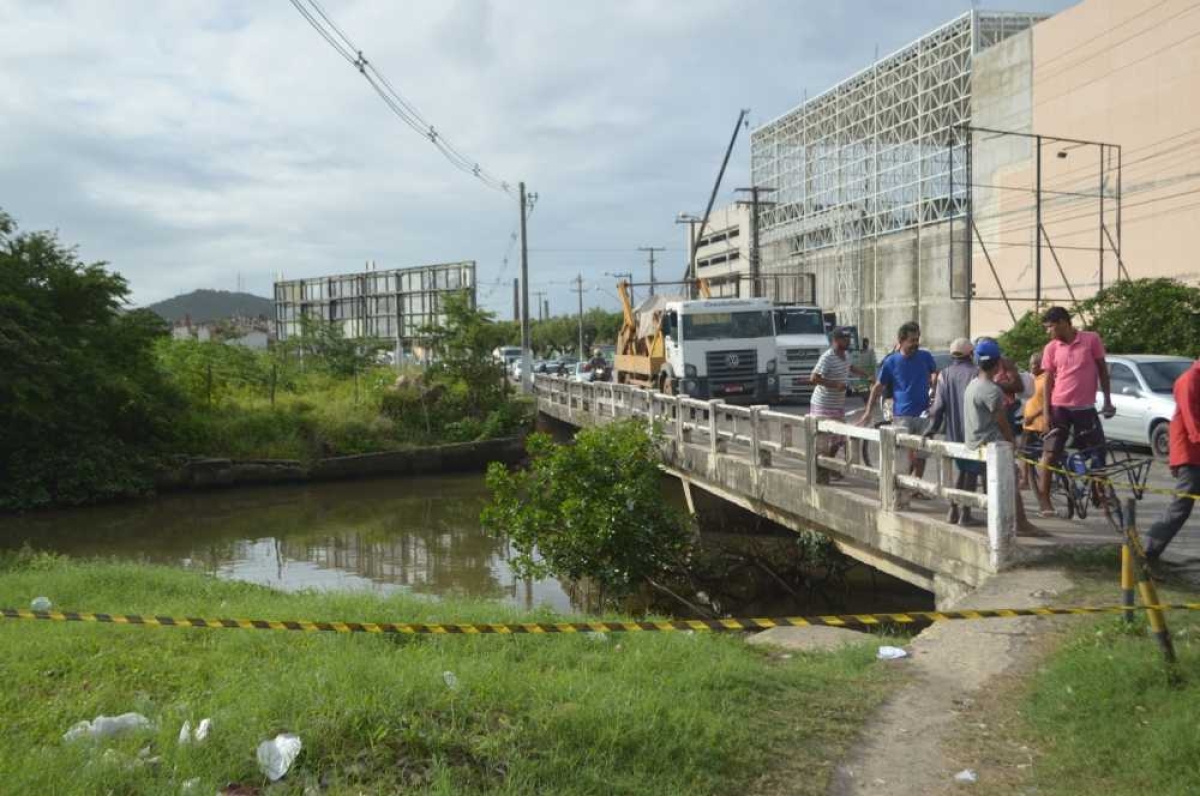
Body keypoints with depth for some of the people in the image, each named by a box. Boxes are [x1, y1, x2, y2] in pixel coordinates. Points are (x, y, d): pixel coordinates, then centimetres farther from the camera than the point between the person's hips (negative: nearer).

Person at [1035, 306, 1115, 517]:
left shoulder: (1092, 339, -3)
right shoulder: (1051, 348, 0)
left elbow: (1102, 370, 3)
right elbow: (1048, 380, 2)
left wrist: (1107, 401, 1)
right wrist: (1046, 411, -4)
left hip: (1085, 407, 0)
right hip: (1059, 407, 0)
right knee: (1050, 454, -1)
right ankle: (1044, 500, 5)